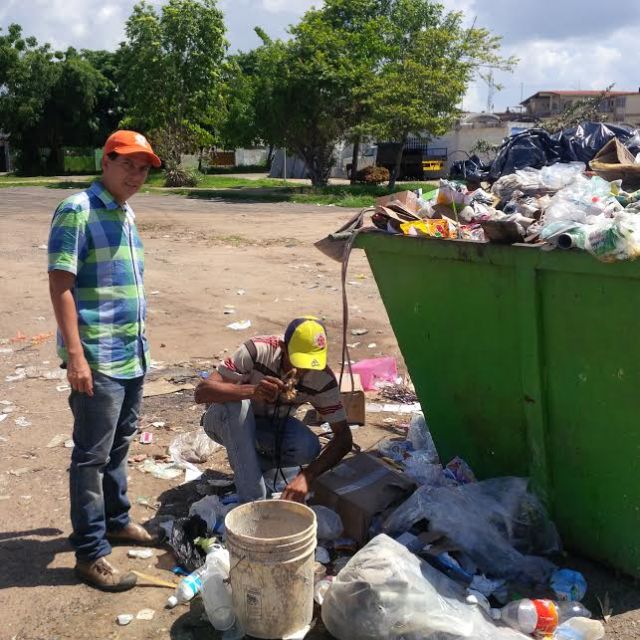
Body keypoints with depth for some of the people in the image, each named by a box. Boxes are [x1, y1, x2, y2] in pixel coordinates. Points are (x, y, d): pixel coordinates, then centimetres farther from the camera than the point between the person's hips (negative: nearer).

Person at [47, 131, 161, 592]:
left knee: (119, 445, 19)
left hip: (133, 353, 8)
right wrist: (75, 355, -22)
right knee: (92, 455, 1)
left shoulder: (127, 215, 12)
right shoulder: (77, 211, -12)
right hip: (98, 358, -8)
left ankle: (117, 520, 35)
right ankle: (90, 553, 11)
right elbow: (60, 286, -17)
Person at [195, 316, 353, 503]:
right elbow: (201, 392, -36)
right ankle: (253, 501, -28)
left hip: (273, 425, 2)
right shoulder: (257, 351, -31)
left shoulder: (323, 380, -22)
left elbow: (344, 437, -21)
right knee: (236, 402, -37)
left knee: (309, 448, -28)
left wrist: (306, 476, -36)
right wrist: (252, 391, -53)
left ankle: (248, 463, 2)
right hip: (225, 421, -2)